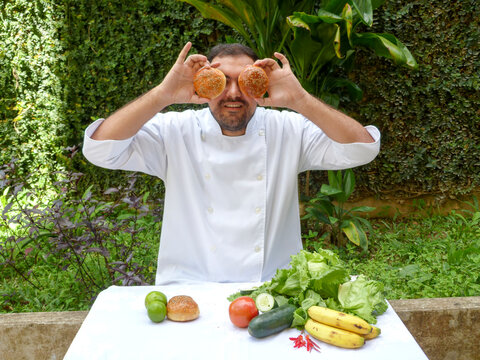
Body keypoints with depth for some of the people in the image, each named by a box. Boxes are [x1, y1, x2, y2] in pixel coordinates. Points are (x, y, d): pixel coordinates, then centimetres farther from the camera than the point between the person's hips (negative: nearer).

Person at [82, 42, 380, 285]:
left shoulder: (288, 130, 2)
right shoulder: (177, 131, 0)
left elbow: (362, 148, -7)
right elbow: (99, 148, -11)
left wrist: (300, 100, -18)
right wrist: (163, 95, -20)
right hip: (188, 288, -1)